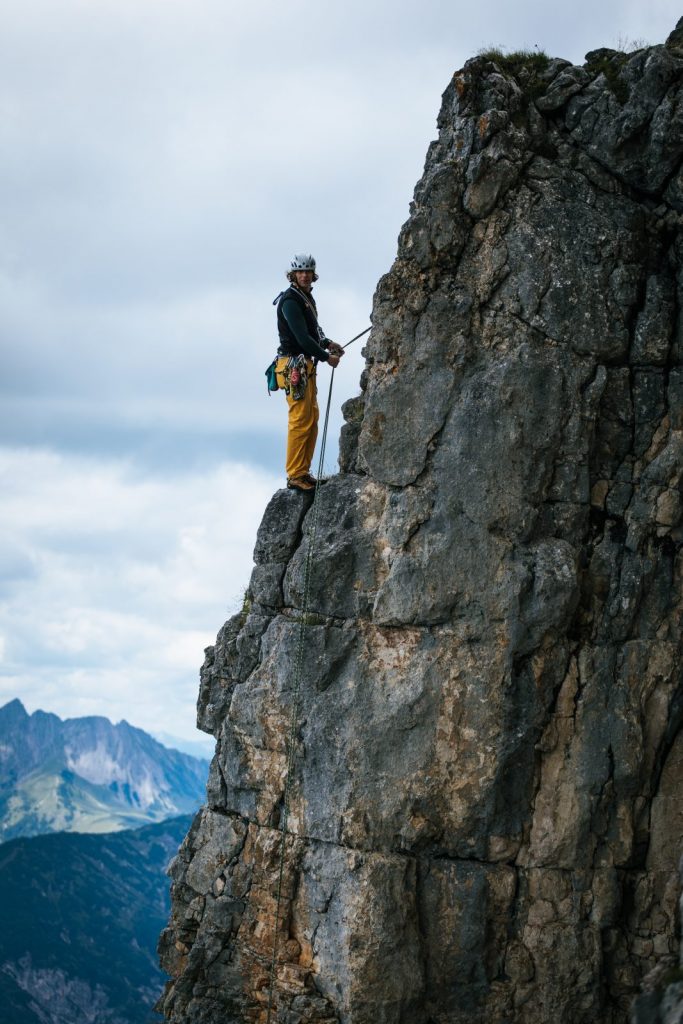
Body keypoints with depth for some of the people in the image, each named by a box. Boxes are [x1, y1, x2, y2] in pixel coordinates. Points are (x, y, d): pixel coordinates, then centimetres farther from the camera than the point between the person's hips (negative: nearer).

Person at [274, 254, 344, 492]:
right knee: (300, 421, -11)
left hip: (306, 365, 10)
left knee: (312, 419, 11)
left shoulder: (307, 298, 18)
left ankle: (303, 471, 16)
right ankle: (295, 475, -9)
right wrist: (326, 357, -12)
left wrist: (327, 343, 8)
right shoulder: (290, 301, -13)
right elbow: (302, 337, -20)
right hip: (294, 367, -10)